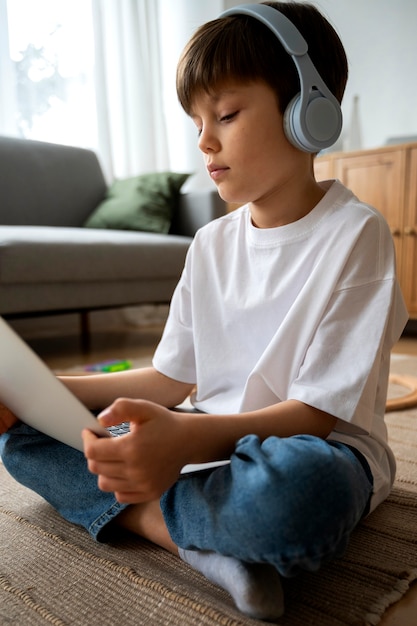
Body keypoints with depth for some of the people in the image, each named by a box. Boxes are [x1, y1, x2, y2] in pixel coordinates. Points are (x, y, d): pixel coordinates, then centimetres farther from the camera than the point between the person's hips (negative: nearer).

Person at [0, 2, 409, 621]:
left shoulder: (354, 233, -11)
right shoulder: (211, 243, 7)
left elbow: (319, 413, -16)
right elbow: (172, 378, 7)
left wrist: (189, 437, -32)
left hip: (316, 448, -5)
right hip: (210, 441, 6)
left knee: (297, 485, -43)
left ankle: (138, 511, -13)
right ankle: (202, 537, -18)